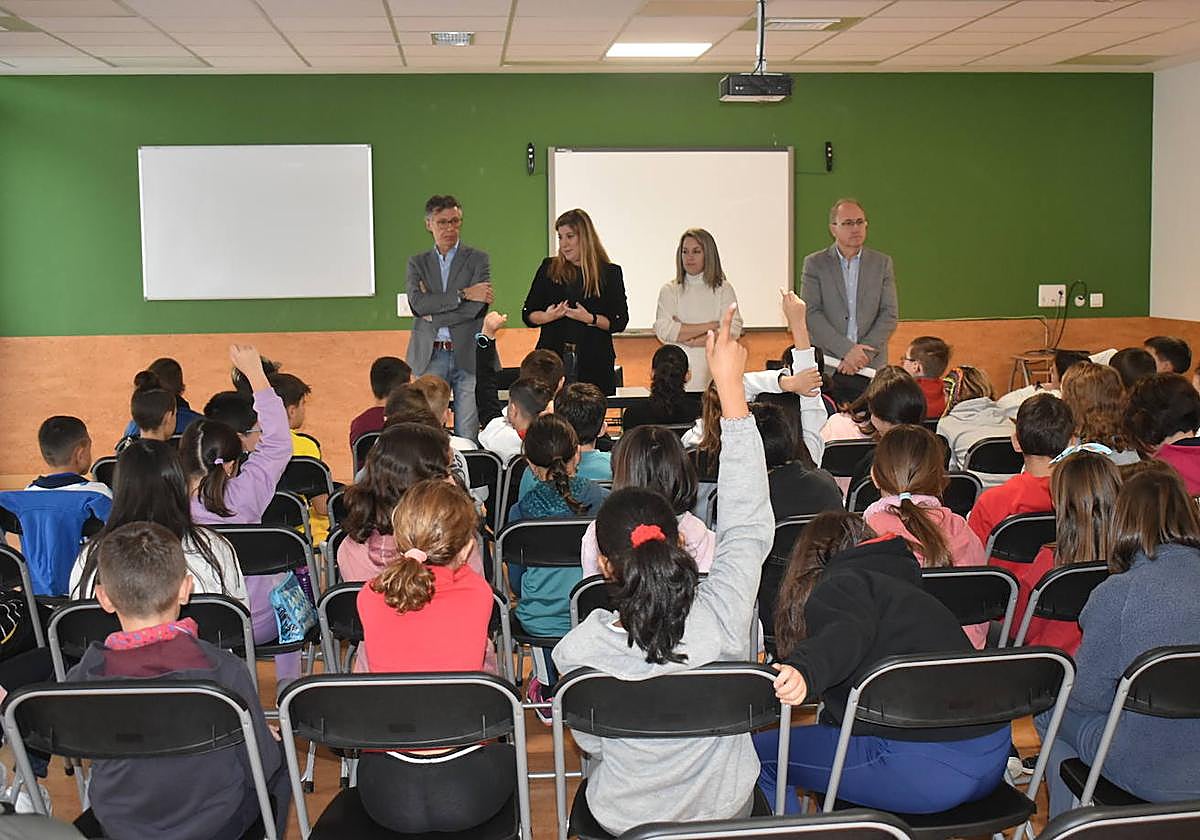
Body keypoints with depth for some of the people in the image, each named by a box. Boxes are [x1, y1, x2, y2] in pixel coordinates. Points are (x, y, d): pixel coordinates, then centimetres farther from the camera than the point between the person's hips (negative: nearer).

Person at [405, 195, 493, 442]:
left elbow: (478, 307, -8)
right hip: (430, 357, 2)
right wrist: (463, 294, -11)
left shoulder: (478, 259, 7)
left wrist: (433, 315, -6)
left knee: (467, 435, -1)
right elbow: (417, 303, -6)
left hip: (467, 356, -1)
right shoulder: (417, 263, 13)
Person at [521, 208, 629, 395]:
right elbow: (527, 314, 10)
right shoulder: (549, 268, 10)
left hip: (594, 361, -1)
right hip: (553, 358, 1)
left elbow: (620, 322, 2)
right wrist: (548, 316, -11)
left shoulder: (610, 273, 5)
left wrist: (590, 319, -14)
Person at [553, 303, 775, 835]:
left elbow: (591, 742, -12)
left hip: (625, 819, -1)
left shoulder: (582, 649, -31)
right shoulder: (722, 615, -32)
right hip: (725, 810, 1)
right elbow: (748, 524, -17)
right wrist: (731, 387, -16)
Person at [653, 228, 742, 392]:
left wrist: (691, 340, -7)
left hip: (714, 374, 0)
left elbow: (734, 329, -2)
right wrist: (710, 326, -5)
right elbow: (663, 330, -5)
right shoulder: (669, 290, 10)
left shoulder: (724, 289, 10)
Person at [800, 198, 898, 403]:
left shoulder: (882, 263, 10)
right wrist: (846, 350, -14)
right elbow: (812, 314, -5)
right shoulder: (815, 263, 4)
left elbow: (890, 314, 5)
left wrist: (864, 353, -8)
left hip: (872, 368, 2)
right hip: (827, 367, -1)